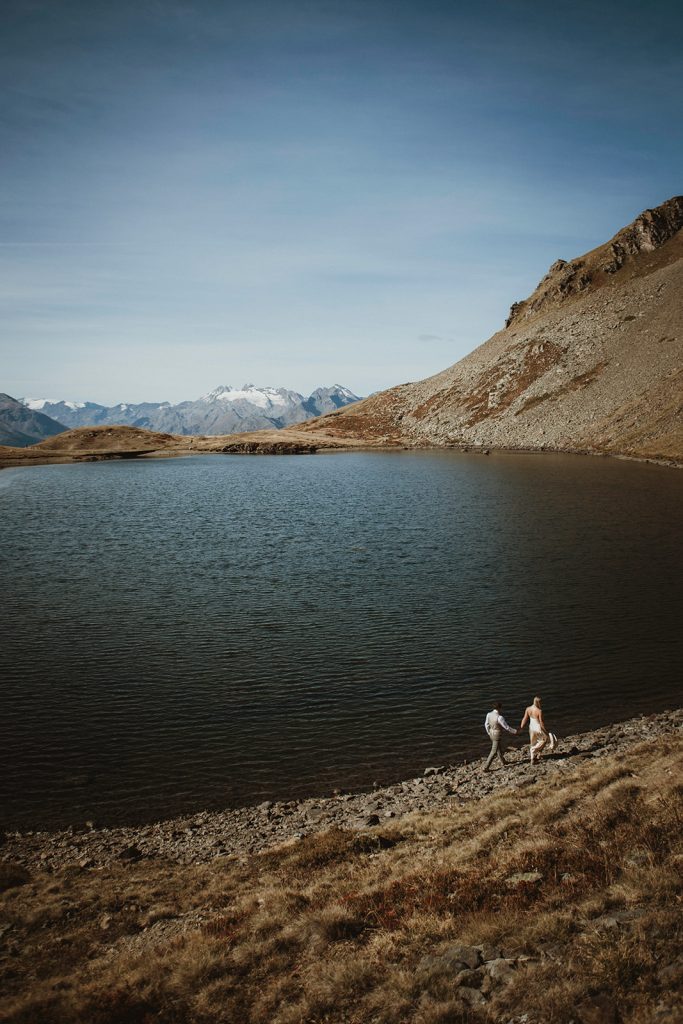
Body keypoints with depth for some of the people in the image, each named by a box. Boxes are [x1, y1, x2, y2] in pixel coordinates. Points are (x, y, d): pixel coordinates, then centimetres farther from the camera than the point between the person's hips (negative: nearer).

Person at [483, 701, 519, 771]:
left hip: (491, 734, 7)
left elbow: (486, 724, 4)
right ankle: (486, 767, 4)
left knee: (499, 748, 28)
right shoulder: (499, 717, -32)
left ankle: (503, 761, 48)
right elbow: (506, 727, -22)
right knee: (493, 752, 3)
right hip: (497, 736, -7)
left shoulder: (489, 714, -10)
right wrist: (514, 731, -5)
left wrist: (489, 733, 20)